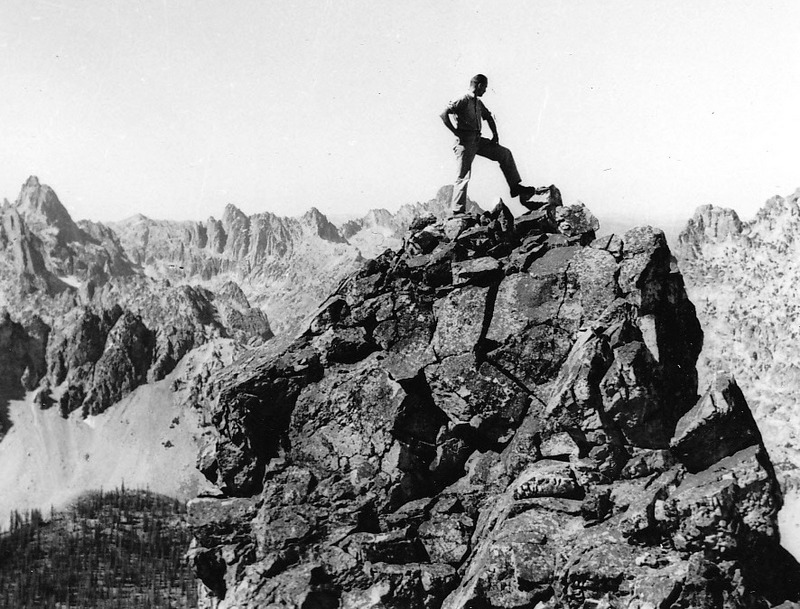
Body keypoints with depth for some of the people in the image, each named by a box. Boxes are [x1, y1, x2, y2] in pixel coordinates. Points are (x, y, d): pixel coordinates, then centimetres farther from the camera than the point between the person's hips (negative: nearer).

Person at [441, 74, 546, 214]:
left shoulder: (478, 103, 15)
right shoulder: (462, 101, -11)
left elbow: (488, 117, 31)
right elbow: (444, 114, -21)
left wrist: (495, 134, 17)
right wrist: (456, 132, -19)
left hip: (477, 140, 9)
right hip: (465, 141, -9)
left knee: (504, 153, 9)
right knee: (463, 176, -8)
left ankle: (516, 187, 13)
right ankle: (457, 211, -4)